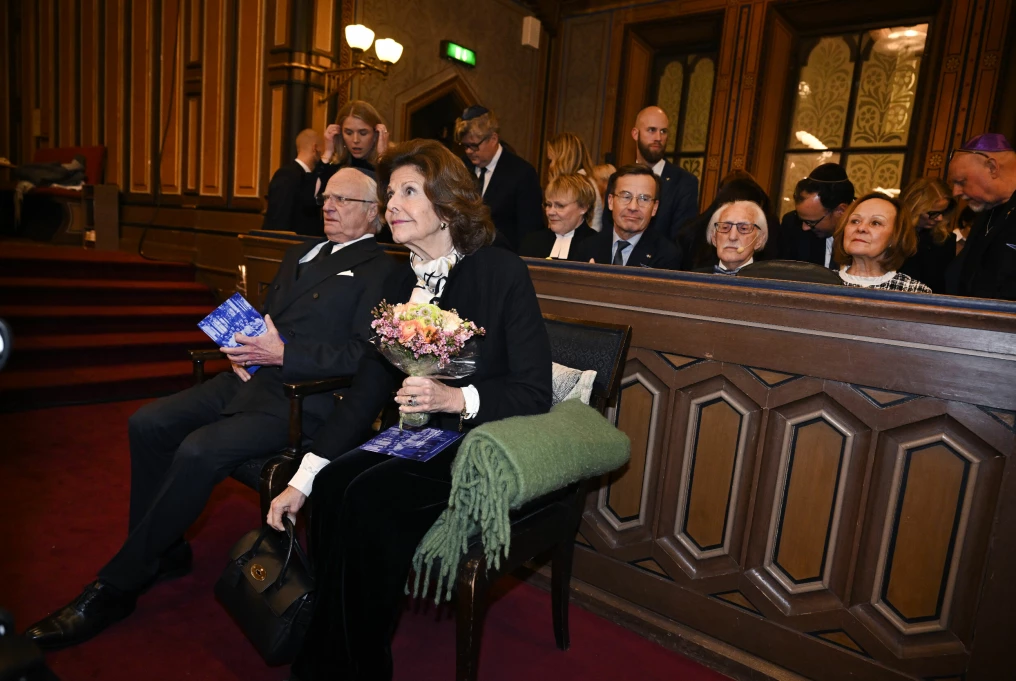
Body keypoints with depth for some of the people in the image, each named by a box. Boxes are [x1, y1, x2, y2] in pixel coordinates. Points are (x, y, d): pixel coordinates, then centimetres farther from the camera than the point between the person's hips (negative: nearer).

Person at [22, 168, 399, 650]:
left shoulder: (380, 271, -5)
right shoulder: (300, 254, 21)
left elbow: (364, 355, -16)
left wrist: (282, 353, -19)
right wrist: (243, 346, 4)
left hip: (300, 397, -8)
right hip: (251, 376, 9)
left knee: (199, 450, -24)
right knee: (147, 424, -3)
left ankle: (116, 586, -4)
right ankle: (162, 553, 12)